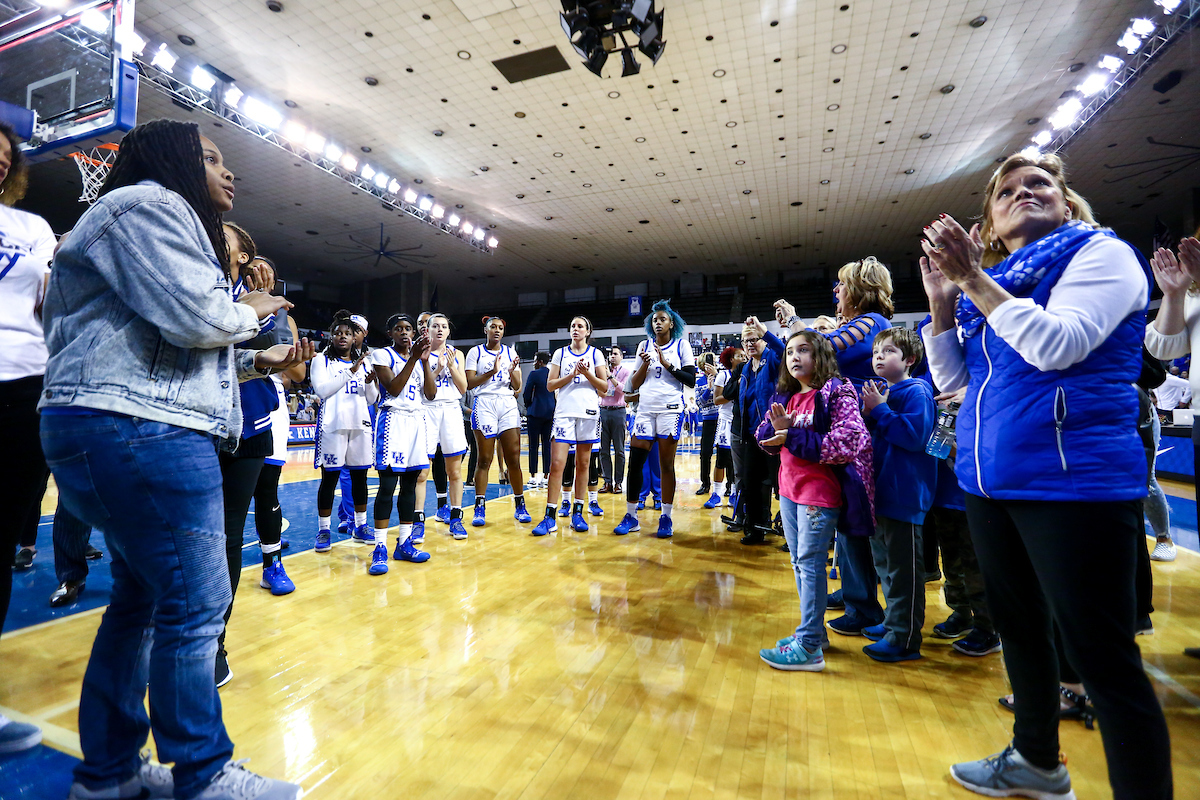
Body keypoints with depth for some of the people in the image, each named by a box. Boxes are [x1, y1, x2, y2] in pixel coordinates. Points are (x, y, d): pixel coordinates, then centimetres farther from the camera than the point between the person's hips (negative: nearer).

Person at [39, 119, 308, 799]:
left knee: (145, 596, 16)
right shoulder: (148, 204, -5)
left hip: (140, 430, 11)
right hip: (138, 429, -11)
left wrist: (261, 364, 18)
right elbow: (197, 317, -20)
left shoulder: (167, 222, 27)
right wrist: (251, 311, 0)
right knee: (195, 604, -5)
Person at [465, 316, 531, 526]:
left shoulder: (510, 352, 14)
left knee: (514, 458, 0)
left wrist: (512, 372, -9)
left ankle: (519, 506, 9)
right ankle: (480, 508, 5)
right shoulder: (475, 352, 6)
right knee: (484, 459, -3)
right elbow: (469, 384, -3)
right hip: (484, 405, -2)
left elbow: (517, 387, 11)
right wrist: (491, 372, -14)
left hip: (508, 405, 3)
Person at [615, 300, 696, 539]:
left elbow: (691, 380, -4)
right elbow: (634, 383, 12)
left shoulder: (681, 345, 5)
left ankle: (666, 518, 10)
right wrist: (644, 364, -4)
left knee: (666, 464, 1)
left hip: (670, 409, -3)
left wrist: (667, 363, -10)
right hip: (645, 409, 3)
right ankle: (631, 516, 10)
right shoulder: (644, 346, 14)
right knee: (635, 461, -1)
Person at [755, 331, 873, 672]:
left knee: (810, 563, -5)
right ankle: (814, 630, 30)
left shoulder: (837, 394, -10)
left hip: (820, 490, -8)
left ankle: (809, 646, 5)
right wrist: (776, 426, -10)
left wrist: (792, 437, -20)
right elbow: (765, 439, 14)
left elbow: (849, 442, -20)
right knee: (798, 562, 15)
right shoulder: (785, 397, 11)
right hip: (789, 488, 8)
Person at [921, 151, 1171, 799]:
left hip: (1073, 483, -7)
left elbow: (1059, 345, -19)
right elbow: (949, 378, 9)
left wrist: (975, 281, -17)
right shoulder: (990, 284, 15)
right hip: (988, 481, 7)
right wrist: (943, 301, -2)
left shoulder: (1101, 253, -2)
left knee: (1102, 658, -1)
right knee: (1018, 625, 20)